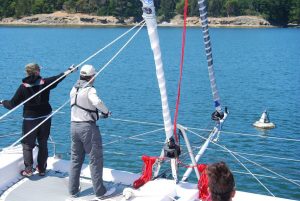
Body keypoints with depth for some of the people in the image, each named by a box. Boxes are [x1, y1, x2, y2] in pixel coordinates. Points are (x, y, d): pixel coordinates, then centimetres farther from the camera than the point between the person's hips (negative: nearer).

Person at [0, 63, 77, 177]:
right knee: (43, 144, 15)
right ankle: (42, 169, 21)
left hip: (29, 119, -3)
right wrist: (70, 70, 22)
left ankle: (28, 169, 2)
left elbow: (12, 105, -6)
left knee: (27, 145, 9)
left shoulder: (23, 87, -11)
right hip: (45, 118, 3)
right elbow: (59, 77, 8)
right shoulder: (45, 83, -7)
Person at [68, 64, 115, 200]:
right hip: (88, 127, -7)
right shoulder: (89, 90, -14)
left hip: (74, 126, 7)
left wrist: (98, 113, 23)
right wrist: (106, 111, -14)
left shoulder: (74, 89, 11)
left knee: (76, 160, 14)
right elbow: (97, 102, -33)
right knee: (95, 160, 2)